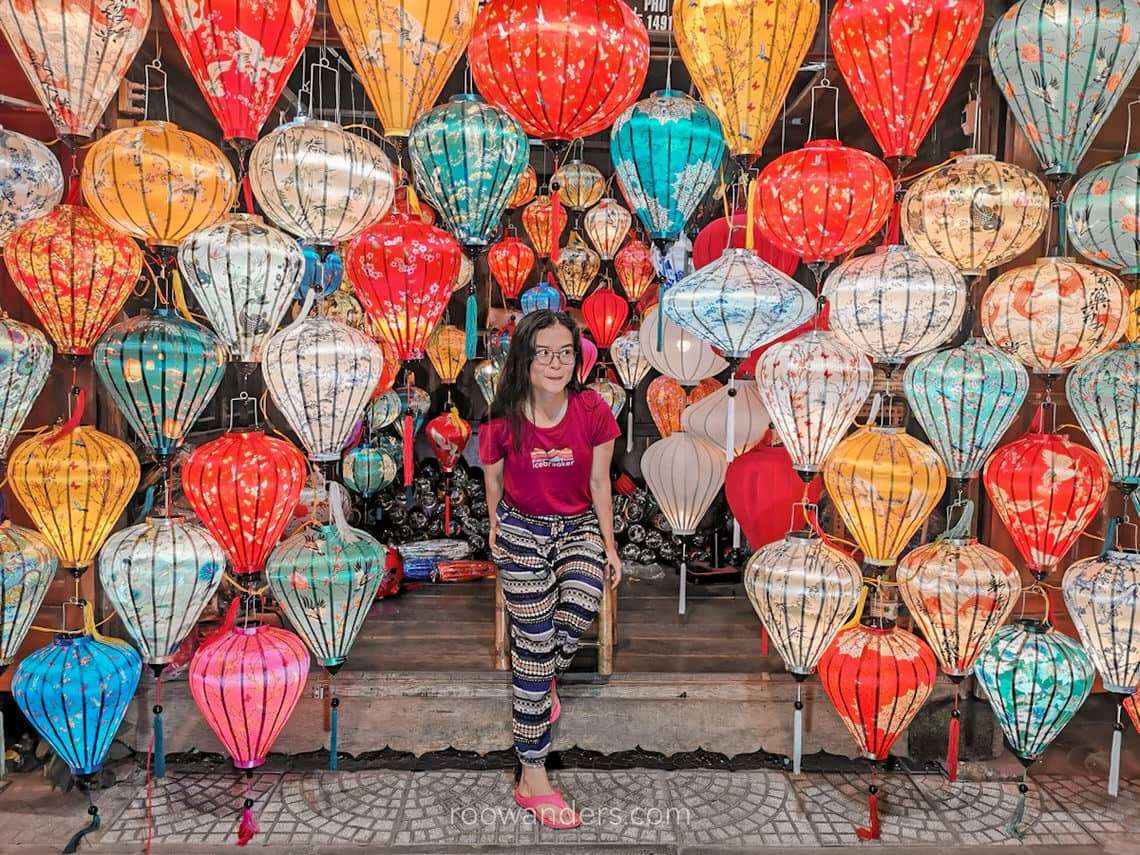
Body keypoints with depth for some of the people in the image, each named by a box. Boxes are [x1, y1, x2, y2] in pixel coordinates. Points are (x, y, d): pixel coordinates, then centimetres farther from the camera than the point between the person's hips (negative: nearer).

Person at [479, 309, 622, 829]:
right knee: (535, 641, -6)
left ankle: (541, 677, 13)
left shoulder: (593, 410, -10)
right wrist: (496, 527, 18)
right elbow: (494, 480, 6)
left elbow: (598, 482, 0)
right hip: (521, 529, -1)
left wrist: (608, 545, 4)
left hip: (579, 526, 2)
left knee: (581, 607, -25)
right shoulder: (504, 421, -12)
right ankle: (532, 776, 5)